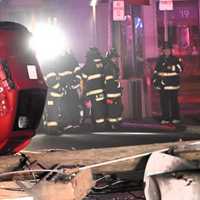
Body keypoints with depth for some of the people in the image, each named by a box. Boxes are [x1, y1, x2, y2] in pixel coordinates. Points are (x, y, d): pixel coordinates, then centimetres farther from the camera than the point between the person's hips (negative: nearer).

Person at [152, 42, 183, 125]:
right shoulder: (160, 60, 10)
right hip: (162, 85, 2)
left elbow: (180, 69, -10)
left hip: (173, 84, -2)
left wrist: (171, 67, -23)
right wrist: (154, 79, 3)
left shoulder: (176, 59, 1)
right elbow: (156, 71, 13)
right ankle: (165, 118, 10)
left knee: (174, 101, 2)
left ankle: (176, 118, 10)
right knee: (164, 102, 3)